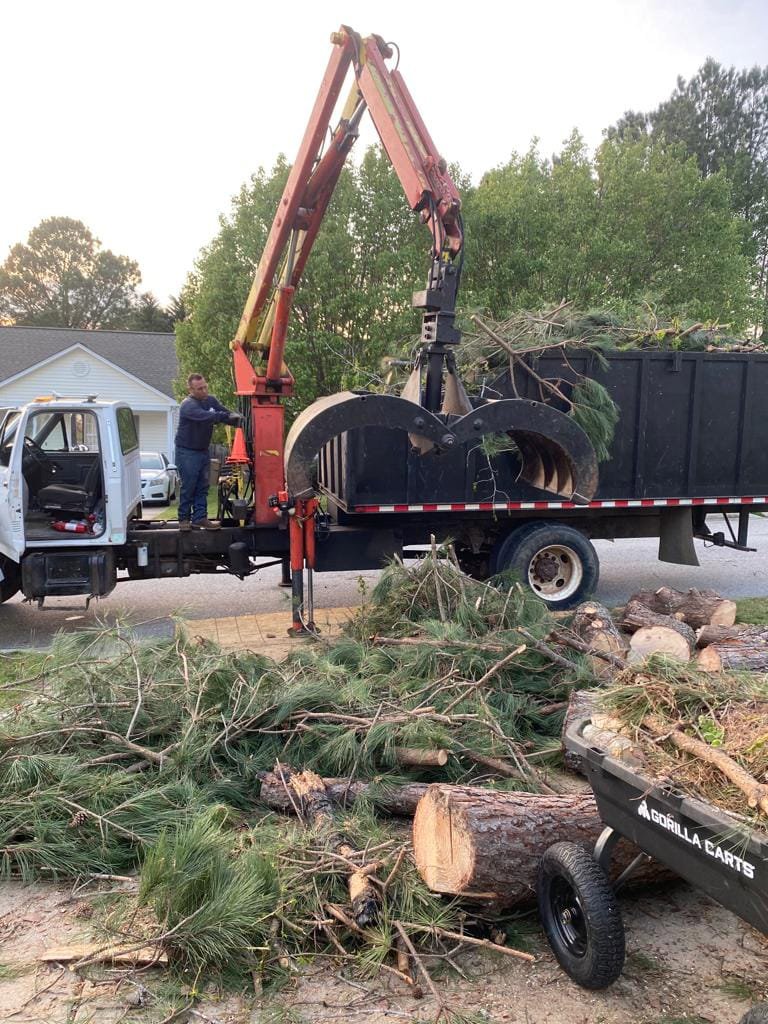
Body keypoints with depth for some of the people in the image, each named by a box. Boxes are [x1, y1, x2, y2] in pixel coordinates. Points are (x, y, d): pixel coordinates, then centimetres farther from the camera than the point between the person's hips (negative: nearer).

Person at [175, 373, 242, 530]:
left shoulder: (211, 400, 5)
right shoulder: (188, 405, -19)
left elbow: (226, 413, 1)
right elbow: (205, 416, -35)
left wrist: (237, 419, -19)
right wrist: (227, 416, -42)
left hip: (203, 451, 7)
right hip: (187, 452, -7)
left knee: (202, 487, 7)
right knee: (188, 487, -3)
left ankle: (200, 518, 11)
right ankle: (184, 519, 8)